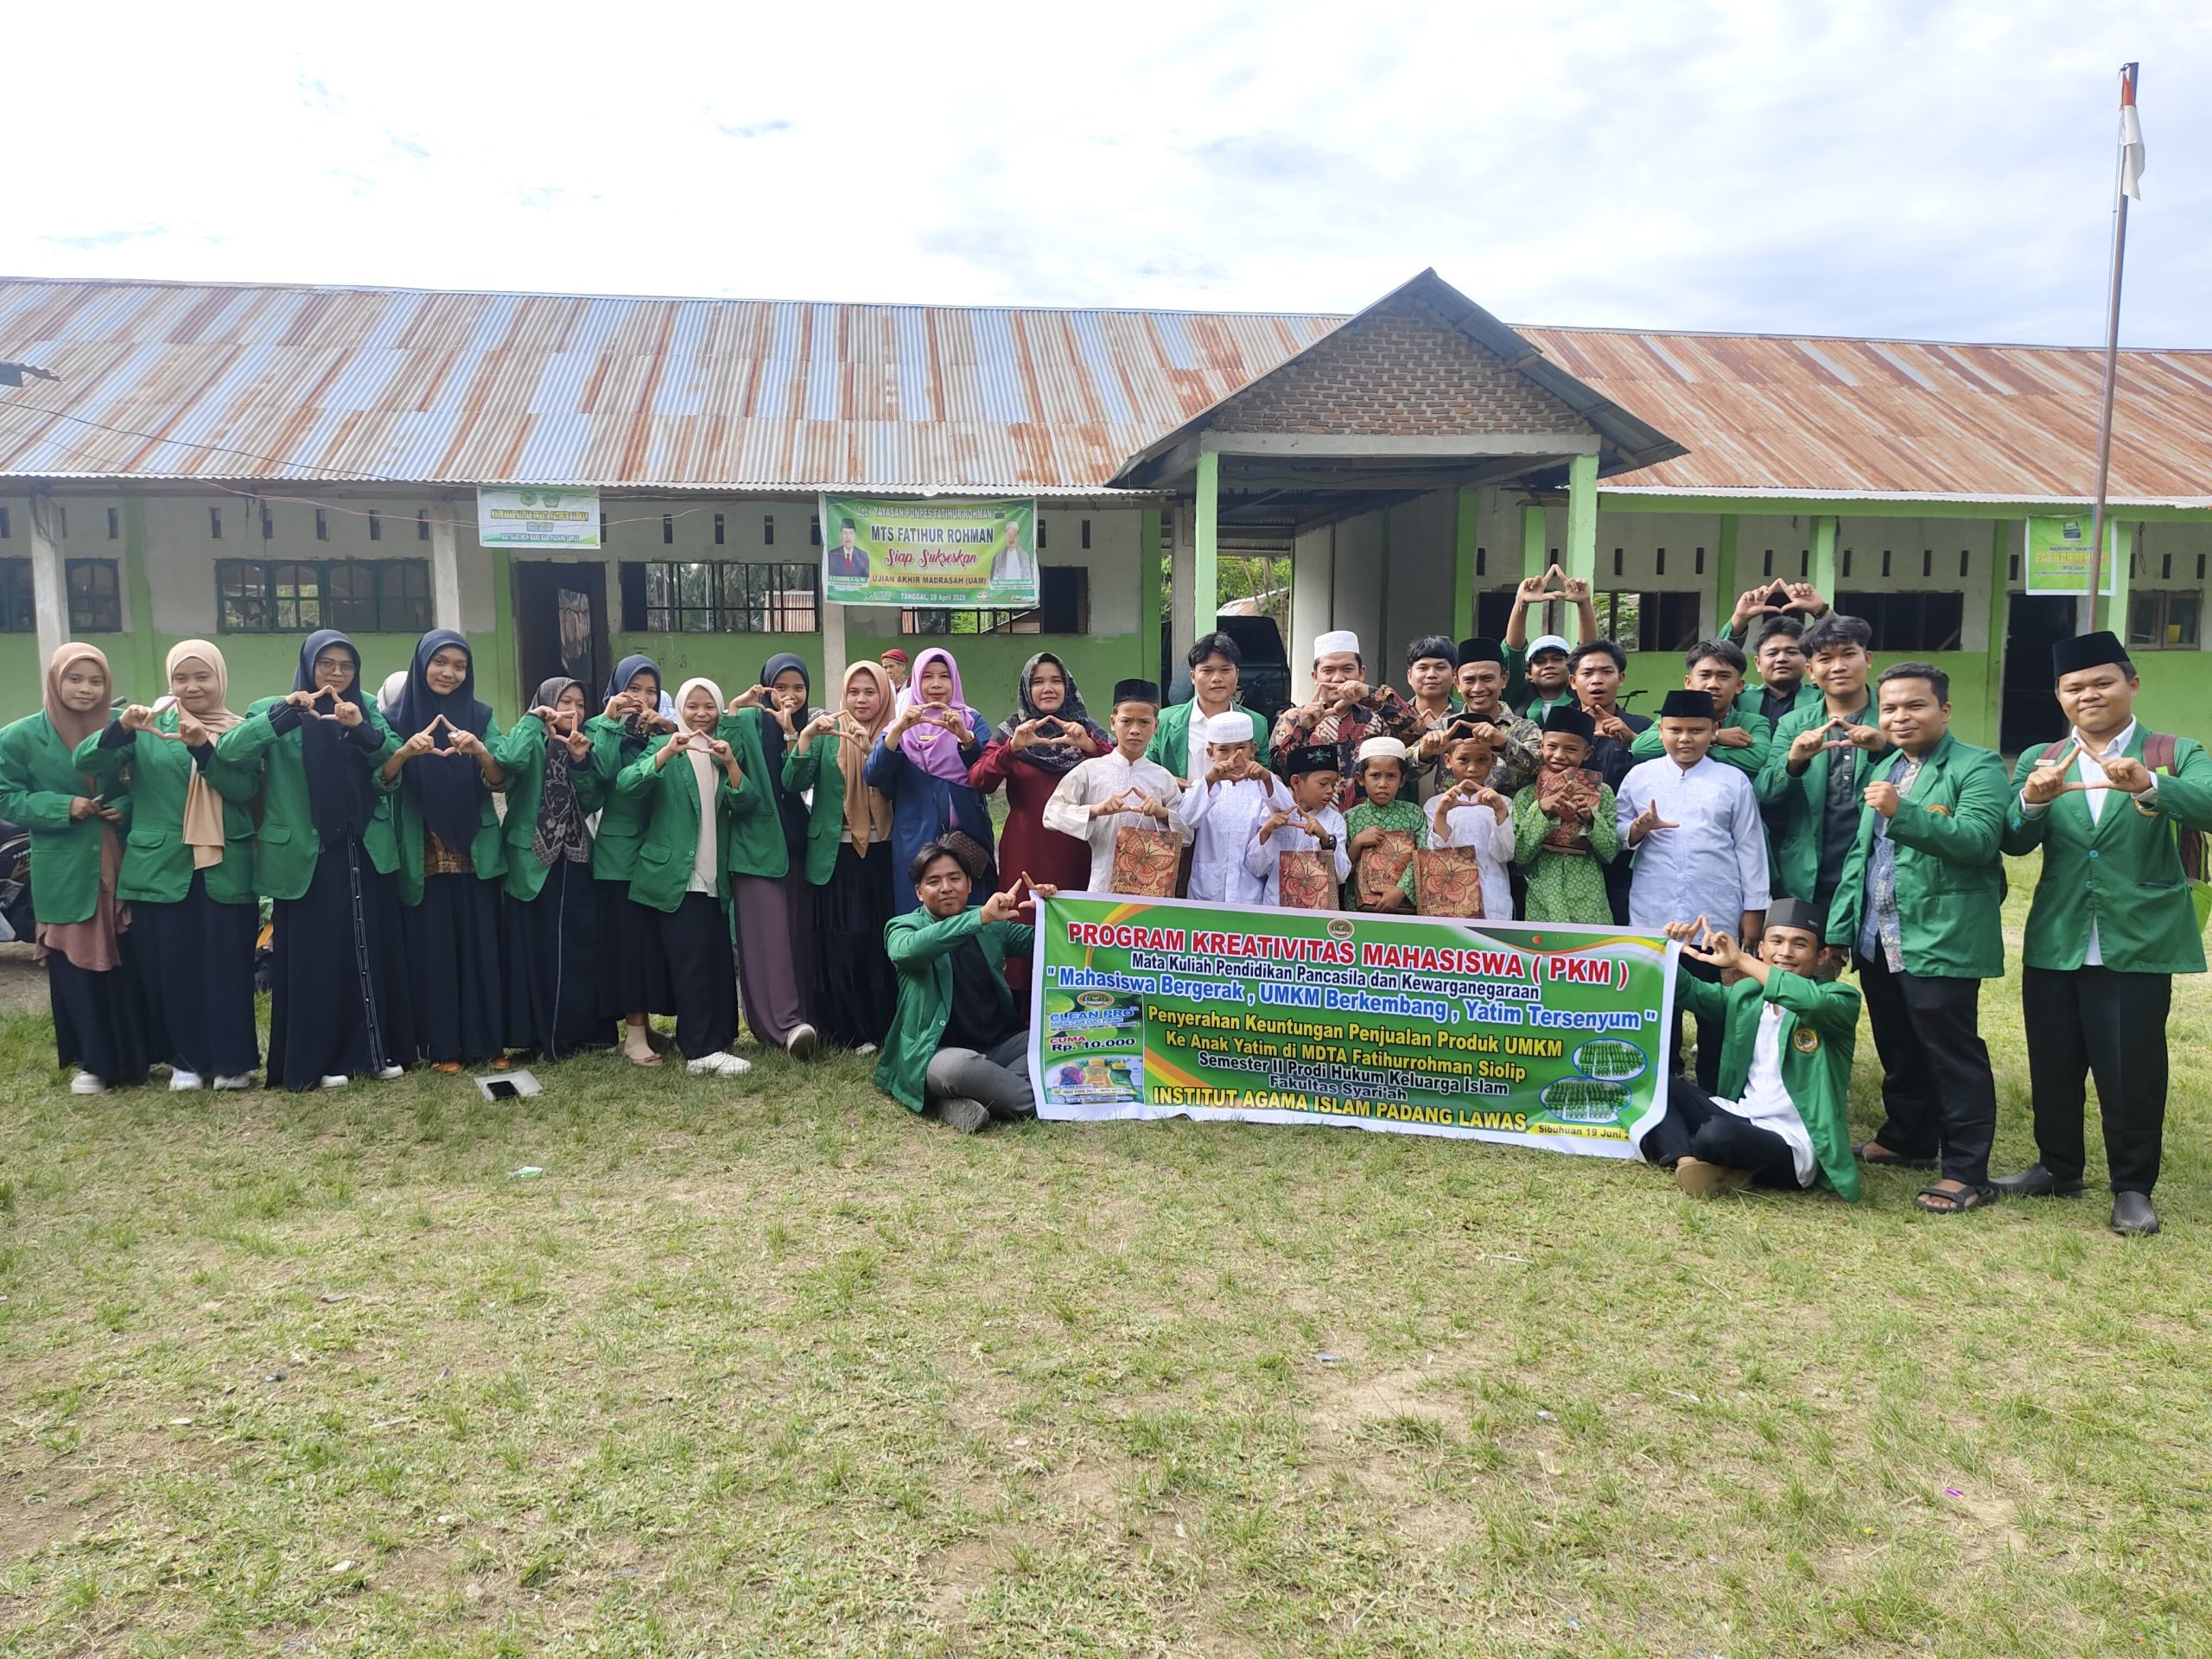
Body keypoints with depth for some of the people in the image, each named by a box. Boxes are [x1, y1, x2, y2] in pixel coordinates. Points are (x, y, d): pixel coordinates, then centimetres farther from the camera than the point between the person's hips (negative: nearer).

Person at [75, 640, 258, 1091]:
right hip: (160, 867, 1)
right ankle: (185, 1059, 19)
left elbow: (246, 789, -10)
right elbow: (87, 762, -7)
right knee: (168, 966, 4)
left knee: (226, 965, -1)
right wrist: (121, 728, -25)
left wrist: (203, 748, -23)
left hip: (224, 870, -1)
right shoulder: (148, 724, 5)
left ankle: (232, 1059, 11)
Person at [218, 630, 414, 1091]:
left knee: (373, 950, 6)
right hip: (308, 857, -2)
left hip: (366, 853, 3)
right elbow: (227, 750, -15)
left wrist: (363, 730, -22)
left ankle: (377, 1048, 16)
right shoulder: (276, 713, 1)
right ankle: (318, 1059, 11)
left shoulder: (368, 708, 9)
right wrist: (282, 712, -24)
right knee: (314, 957, 2)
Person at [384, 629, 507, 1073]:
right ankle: (441, 1046, 10)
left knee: (481, 945, 2)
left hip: (475, 852, 1)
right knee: (431, 947, 1)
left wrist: (478, 749, -24)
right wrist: (406, 750, -29)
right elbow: (382, 779, -9)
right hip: (422, 856, -1)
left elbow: (501, 781, -4)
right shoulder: (399, 716, 2)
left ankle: (488, 1042, 11)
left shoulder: (479, 715, 6)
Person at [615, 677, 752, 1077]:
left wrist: (730, 763, -16)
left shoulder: (725, 749, 13)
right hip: (674, 876, -5)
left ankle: (716, 1041, 14)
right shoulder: (663, 745, 1)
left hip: (715, 878, 5)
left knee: (720, 961, 5)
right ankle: (702, 1051, -6)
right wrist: (666, 752, -28)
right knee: (690, 963, -8)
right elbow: (626, 784, -17)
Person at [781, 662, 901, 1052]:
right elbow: (793, 784, -7)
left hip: (883, 855, 0)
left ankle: (883, 1027, 14)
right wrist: (806, 736, -20)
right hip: (836, 855, 0)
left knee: (882, 942, 1)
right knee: (840, 945, 0)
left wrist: (870, 748, -25)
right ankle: (850, 1030, 10)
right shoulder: (827, 735, 5)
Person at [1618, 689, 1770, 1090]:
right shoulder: (1639, 776, 6)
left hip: (1715, 917, -1)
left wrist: (1753, 909, 1)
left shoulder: (1733, 781, 4)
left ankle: (1714, 1092, 18)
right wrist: (1639, 829, -14)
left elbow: (1749, 846, 4)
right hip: (1652, 916, 1)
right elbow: (1617, 837, 8)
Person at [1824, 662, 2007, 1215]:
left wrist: (1902, 812, -29)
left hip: (1941, 942, -8)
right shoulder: (1884, 771, 18)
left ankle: (1968, 1172, 6)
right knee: (1898, 1051, 18)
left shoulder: (1977, 767, -6)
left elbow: (1979, 838, -22)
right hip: (1878, 940, 8)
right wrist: (1839, 929, 15)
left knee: (1952, 1055, -2)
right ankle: (1907, 1140, 33)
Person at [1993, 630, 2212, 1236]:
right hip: (2054, 942, 3)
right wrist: (2033, 800, -25)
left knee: (2132, 1070, 2)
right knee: (2053, 1065, 12)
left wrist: (2149, 785, -37)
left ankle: (2133, 1186, 18)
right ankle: (2058, 1167, 29)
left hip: (2137, 943, -3)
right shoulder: (2038, 759, 8)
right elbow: (2014, 844, -4)